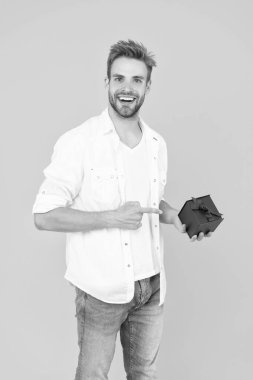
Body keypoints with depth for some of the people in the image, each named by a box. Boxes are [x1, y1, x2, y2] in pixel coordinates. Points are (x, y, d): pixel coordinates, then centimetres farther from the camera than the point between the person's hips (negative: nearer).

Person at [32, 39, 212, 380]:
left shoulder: (158, 144, 6)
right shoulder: (78, 142, -13)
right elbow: (44, 215, -14)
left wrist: (177, 218, -1)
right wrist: (111, 217, -23)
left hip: (153, 285, 5)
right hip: (102, 289, -5)